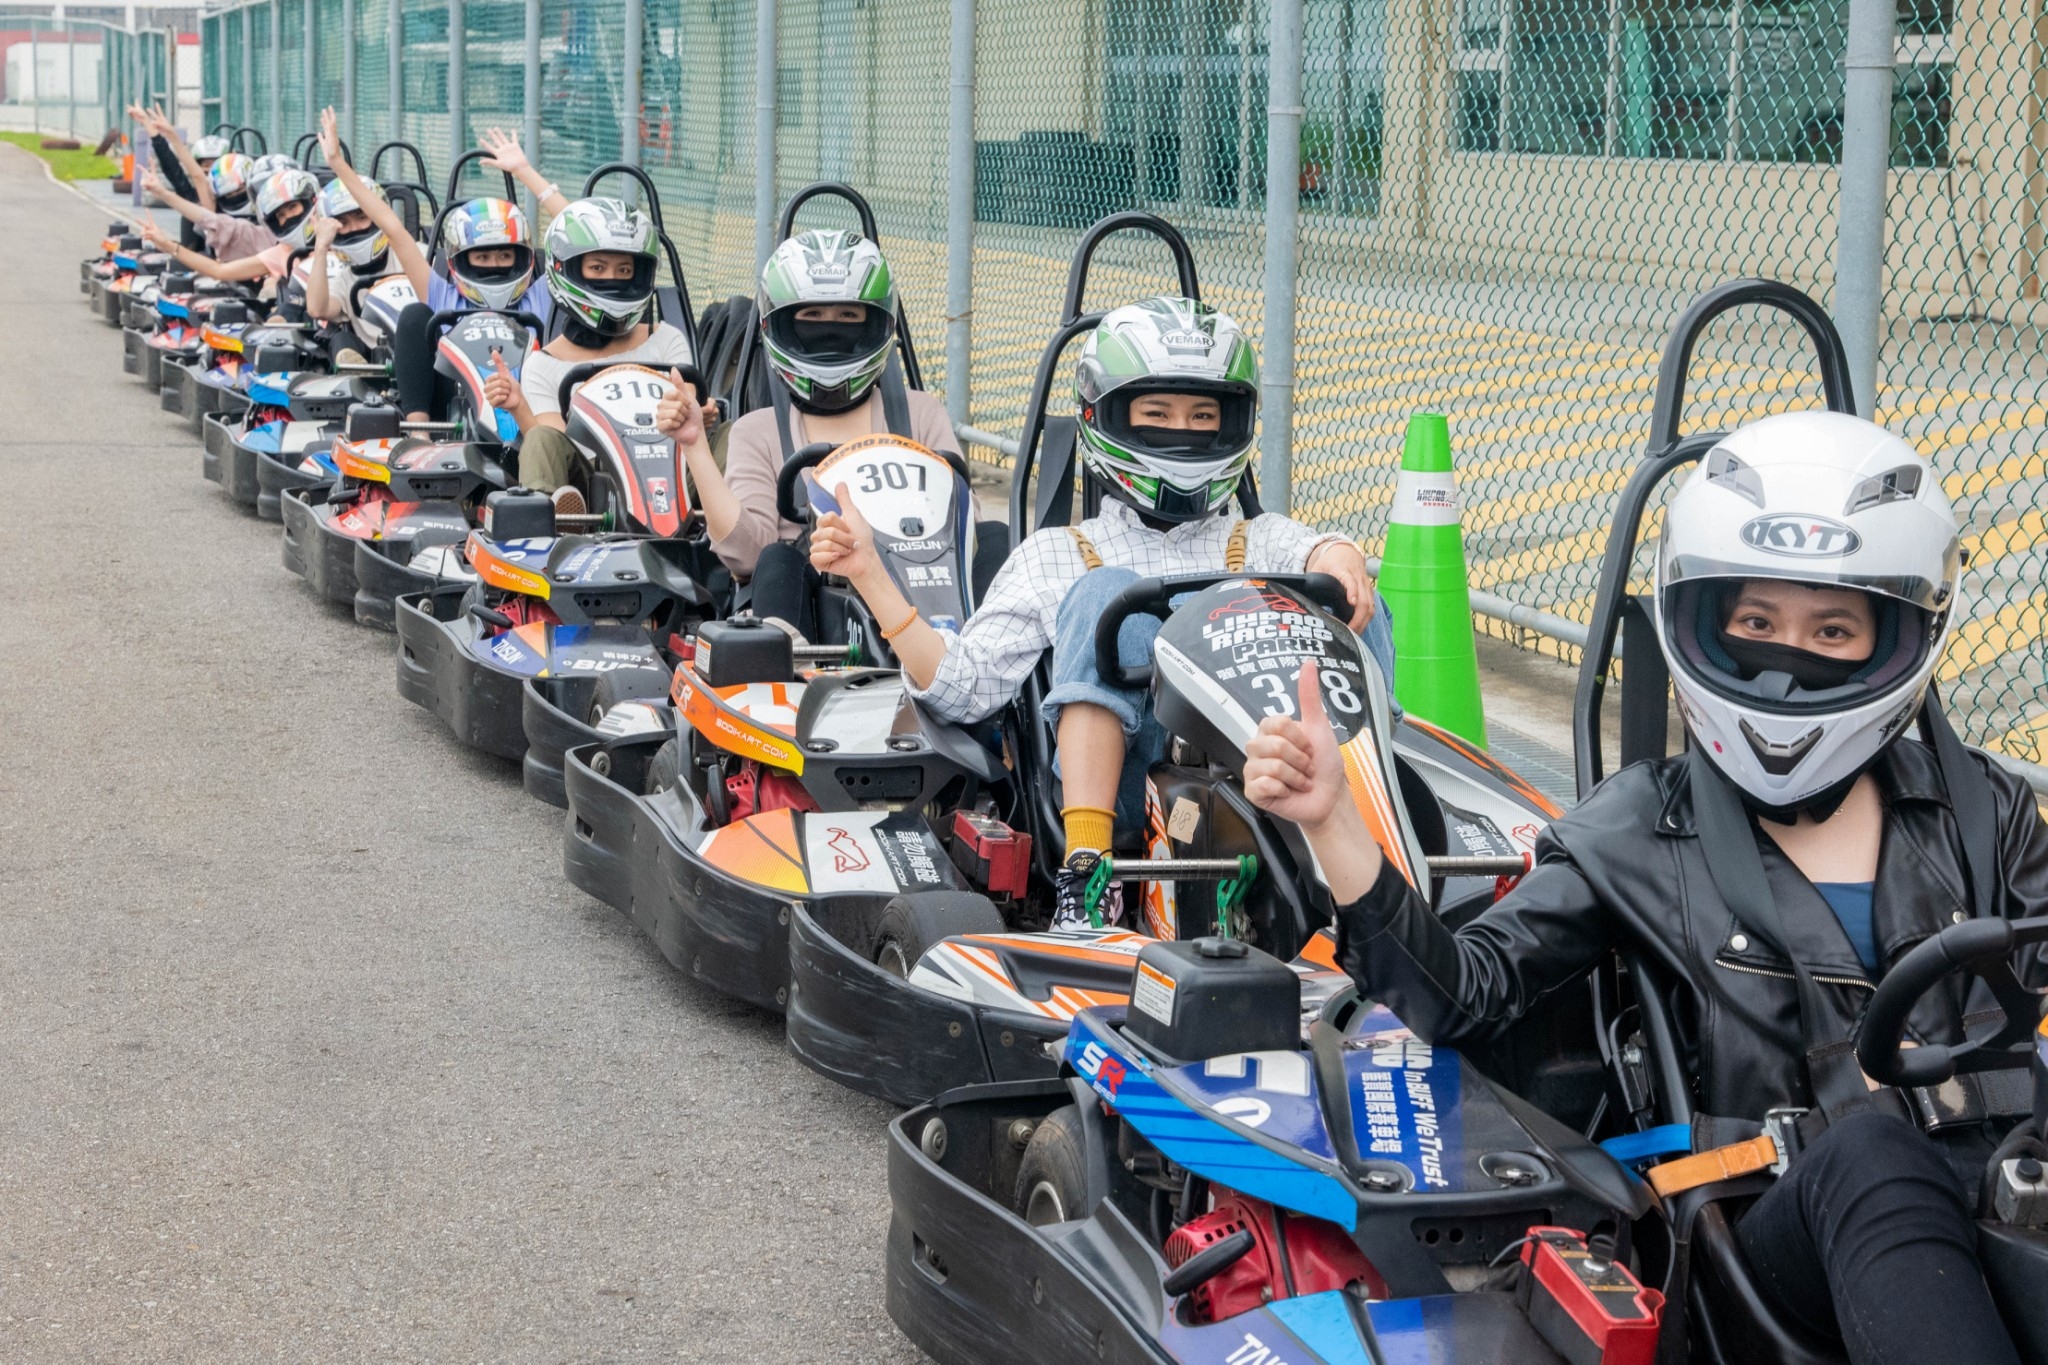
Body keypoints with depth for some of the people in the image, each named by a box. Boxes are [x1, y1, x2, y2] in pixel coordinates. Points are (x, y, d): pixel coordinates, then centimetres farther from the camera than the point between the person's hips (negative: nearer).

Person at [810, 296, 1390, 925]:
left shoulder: (1262, 541, 26)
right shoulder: (1057, 555, 23)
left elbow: (1320, 551, 0)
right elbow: (964, 687, 11)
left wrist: (1337, 557, -26)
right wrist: (869, 573, 1)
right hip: (1128, 782, -1)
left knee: (1351, 607, -19)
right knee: (1108, 593, -24)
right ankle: (1086, 867, -34)